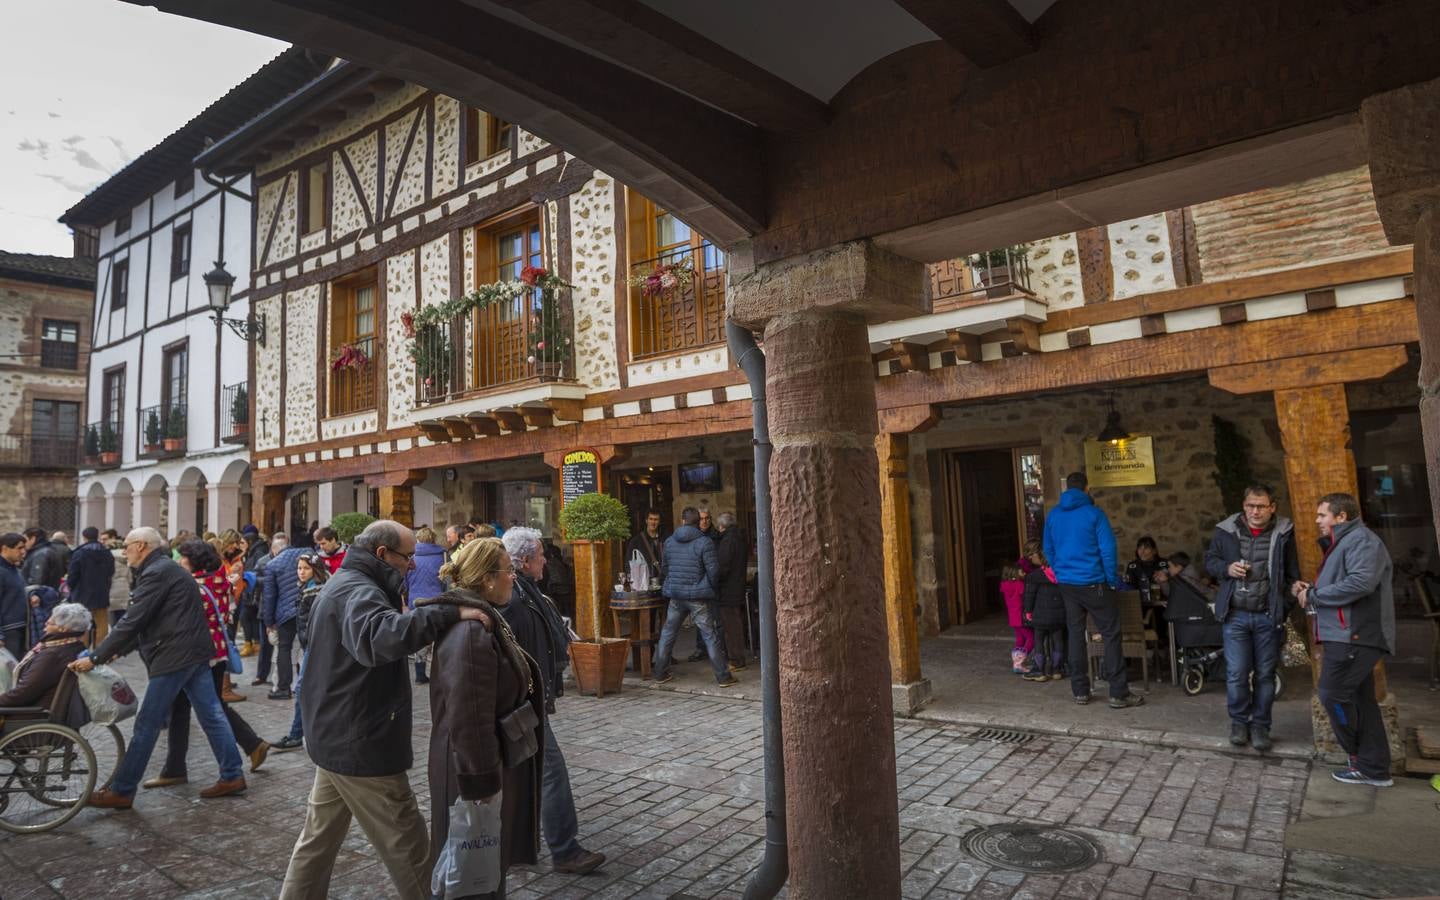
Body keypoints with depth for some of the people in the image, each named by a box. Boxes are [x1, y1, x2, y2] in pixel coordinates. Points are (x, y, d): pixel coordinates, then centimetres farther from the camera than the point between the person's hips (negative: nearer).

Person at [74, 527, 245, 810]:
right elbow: (148, 622, 23)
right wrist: (118, 651, 18)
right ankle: (232, 775, 13)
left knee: (147, 725, 1)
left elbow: (132, 621, -17)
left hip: (174, 657, -10)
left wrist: (95, 658, -11)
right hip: (195, 654, 10)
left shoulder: (156, 573, -12)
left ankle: (121, 791, 12)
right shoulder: (167, 569, 20)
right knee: (211, 716, 10)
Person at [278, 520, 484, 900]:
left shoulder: (343, 584, 12)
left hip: (337, 736, 10)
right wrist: (451, 613, -47)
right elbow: (380, 637, -45)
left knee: (319, 837, 22)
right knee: (408, 846, 1)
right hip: (361, 743, -10)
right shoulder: (358, 591, -23)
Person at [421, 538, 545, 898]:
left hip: (493, 760, 10)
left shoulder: (483, 619, 7)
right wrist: (481, 783, -25)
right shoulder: (471, 630, -27)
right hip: (475, 767, -10)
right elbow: (468, 717, -30)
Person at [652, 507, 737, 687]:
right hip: (699, 596, -4)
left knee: (667, 633, 15)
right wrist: (711, 588, 8)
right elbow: (713, 570, -11)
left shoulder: (669, 541, 4)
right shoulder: (704, 542, -11)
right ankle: (723, 677, 5)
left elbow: (665, 567, 13)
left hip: (675, 595, 4)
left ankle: (660, 674, 20)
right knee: (710, 635, 2)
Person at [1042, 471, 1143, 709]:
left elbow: (1048, 549, 10)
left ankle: (1080, 691, 15)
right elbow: (1107, 549, -12)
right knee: (1111, 635, 2)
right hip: (1093, 583, -5)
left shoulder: (1053, 515, 4)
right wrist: (1112, 580, -2)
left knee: (1075, 635, 11)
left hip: (1066, 584, 5)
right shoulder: (1094, 513, -10)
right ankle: (1118, 693, 2)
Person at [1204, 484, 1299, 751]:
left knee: (1265, 674, 10)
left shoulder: (1283, 532, -1)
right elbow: (1210, 560, 11)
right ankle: (1239, 722, 19)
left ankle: (1260, 725, 24)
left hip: (1268, 616, 0)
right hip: (1235, 614, 0)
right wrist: (1226, 568, -11)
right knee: (1236, 673, 1)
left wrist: (1288, 609, -1)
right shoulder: (1226, 530, -1)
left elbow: (1293, 574, 6)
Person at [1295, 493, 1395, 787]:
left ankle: (1366, 763, 9)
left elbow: (1361, 582, -26)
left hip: (1353, 636, -10)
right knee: (1360, 700, 10)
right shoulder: (1341, 543, 22)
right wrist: (1310, 590, 6)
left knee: (1333, 695, -7)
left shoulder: (1361, 539, -11)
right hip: (1349, 635, 10)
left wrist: (1314, 596, -16)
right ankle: (1374, 768, 15)